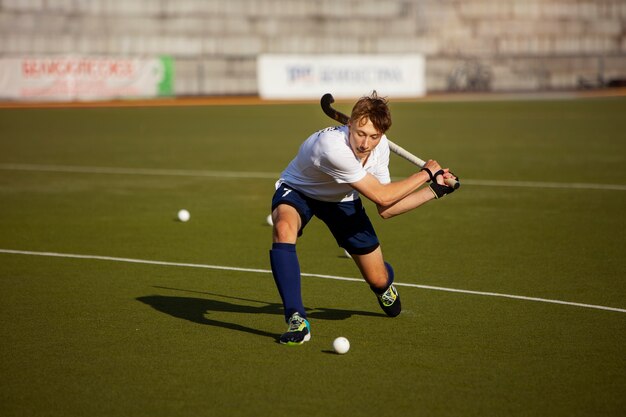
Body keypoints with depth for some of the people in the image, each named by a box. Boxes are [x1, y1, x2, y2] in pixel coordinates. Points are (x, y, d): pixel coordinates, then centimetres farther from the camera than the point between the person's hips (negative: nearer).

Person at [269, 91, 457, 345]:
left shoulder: (380, 146, -18)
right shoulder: (332, 146, -41)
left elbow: (385, 209, -9)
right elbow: (381, 195, -33)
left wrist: (435, 189, -11)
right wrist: (425, 173, -23)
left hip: (342, 200, 6)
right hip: (297, 191, -5)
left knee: (379, 280, 5)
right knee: (283, 229, -42)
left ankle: (385, 286, 48)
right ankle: (296, 320, -39)